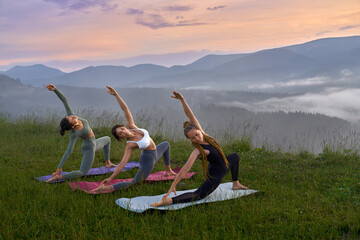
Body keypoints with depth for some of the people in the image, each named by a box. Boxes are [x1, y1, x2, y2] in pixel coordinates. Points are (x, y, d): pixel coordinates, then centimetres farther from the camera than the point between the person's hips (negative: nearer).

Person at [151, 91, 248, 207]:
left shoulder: (201, 133, -15)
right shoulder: (197, 151, -33)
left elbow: (190, 115, -20)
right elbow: (184, 170, -38)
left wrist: (182, 100, -34)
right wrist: (172, 187, -41)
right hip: (215, 175, -9)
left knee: (235, 157, 32)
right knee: (196, 196, -27)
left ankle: (236, 184, 45)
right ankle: (167, 200, -42)